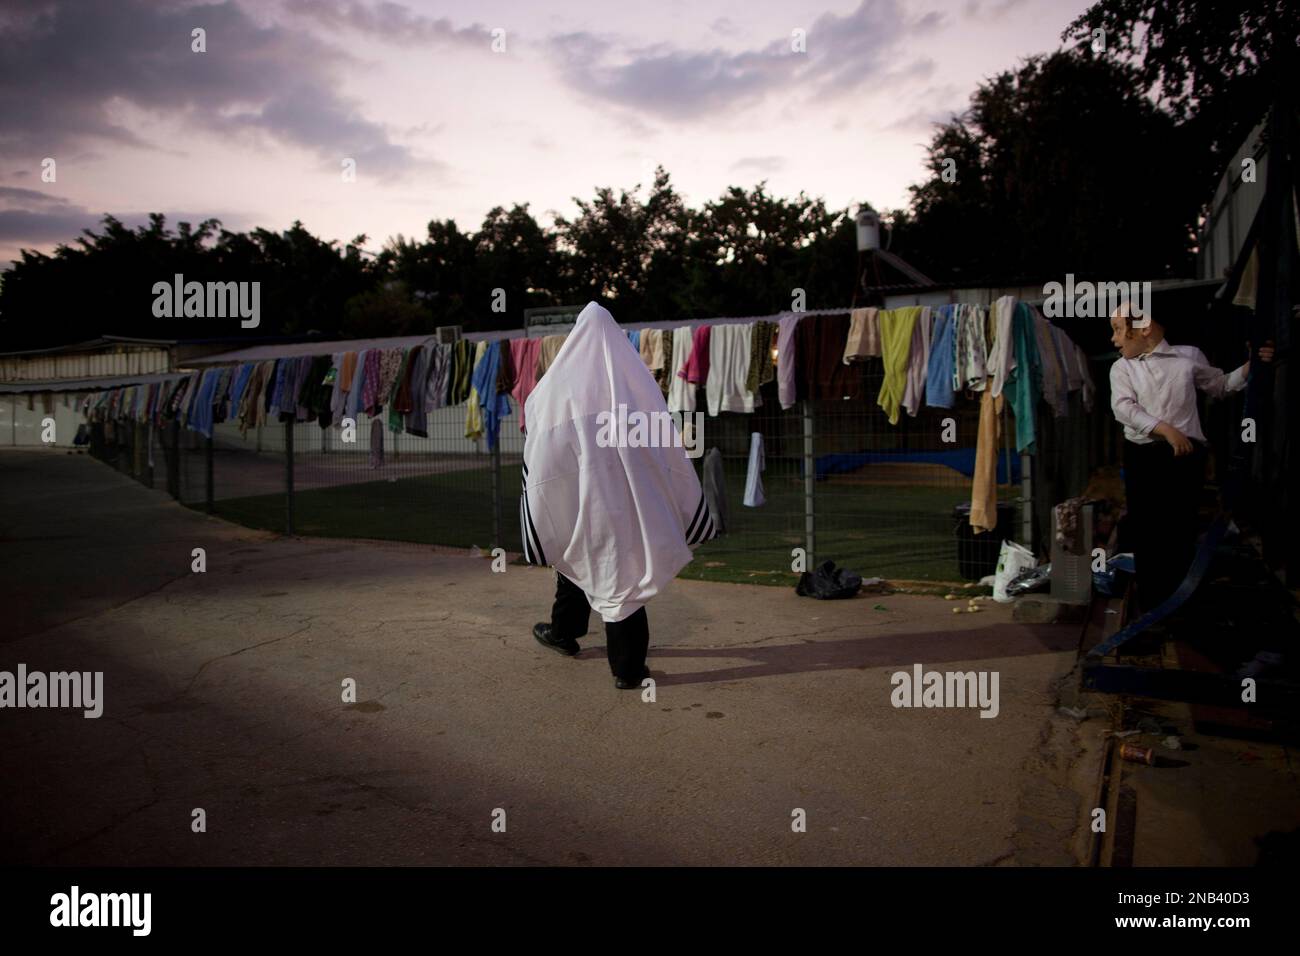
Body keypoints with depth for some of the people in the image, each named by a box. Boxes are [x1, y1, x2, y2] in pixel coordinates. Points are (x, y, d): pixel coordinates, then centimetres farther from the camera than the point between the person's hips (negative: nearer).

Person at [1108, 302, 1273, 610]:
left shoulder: (1189, 356, 7)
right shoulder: (1121, 367, 7)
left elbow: (1219, 385, 23)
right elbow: (1123, 407, -9)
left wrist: (1251, 366, 7)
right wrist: (1165, 429, -20)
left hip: (1186, 455, -1)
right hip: (1142, 457, 1)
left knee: (1182, 531, 2)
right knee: (1145, 531, 4)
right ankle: (1152, 605, 15)